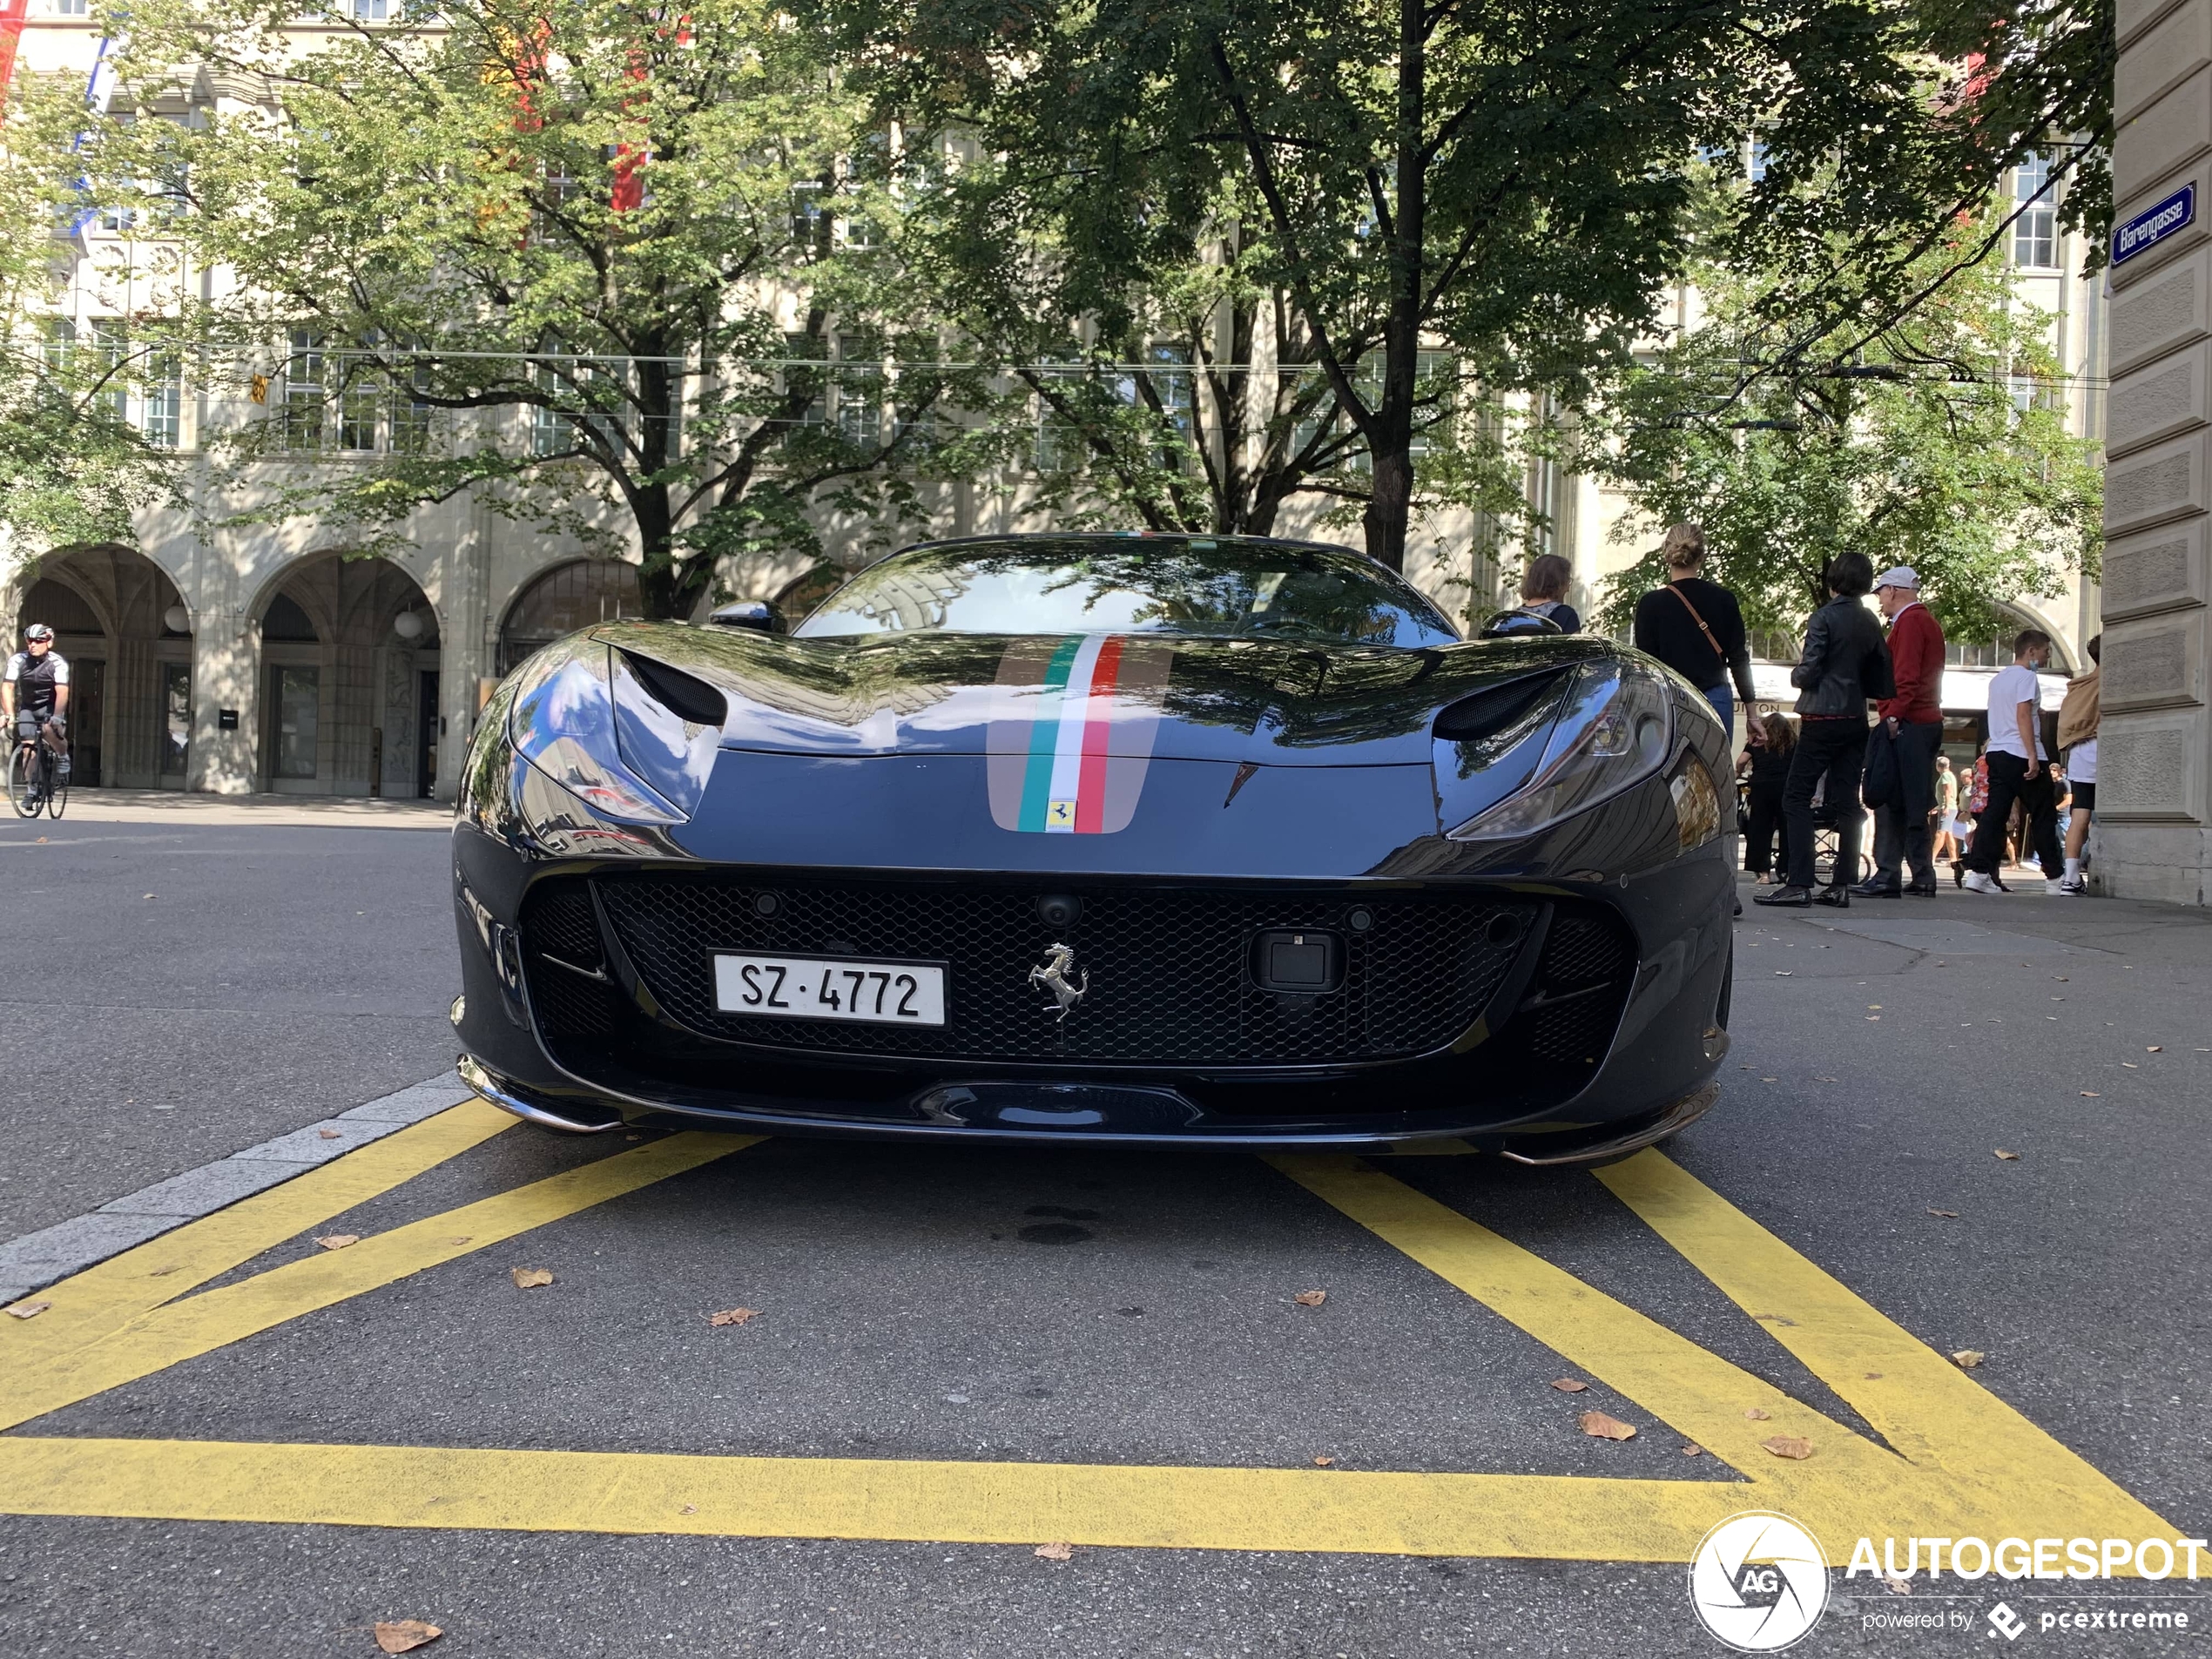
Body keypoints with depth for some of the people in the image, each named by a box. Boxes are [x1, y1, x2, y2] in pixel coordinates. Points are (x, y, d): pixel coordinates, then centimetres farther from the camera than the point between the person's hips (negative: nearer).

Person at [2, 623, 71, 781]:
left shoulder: (58, 662, -21)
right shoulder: (17, 660, -15)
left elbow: (62, 692, -30)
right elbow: (7, 687, -20)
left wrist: (57, 717, -42)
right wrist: (9, 714, -31)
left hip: (51, 706, -3)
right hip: (28, 707, 3)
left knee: (50, 729, -33)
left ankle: (64, 757, -3)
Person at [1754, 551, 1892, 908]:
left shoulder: (1825, 617, -10)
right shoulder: (1871, 623, 9)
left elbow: (1809, 672, -13)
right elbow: (1883, 684, 11)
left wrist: (1795, 675, 8)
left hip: (1823, 718, -6)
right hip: (1856, 720, 7)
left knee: (1796, 798, -4)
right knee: (1845, 801, 8)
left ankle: (1799, 883, -11)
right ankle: (1842, 884, 9)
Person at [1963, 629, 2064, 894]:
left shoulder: (1998, 678, 19)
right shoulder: (2026, 677, -7)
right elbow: (2023, 716, -17)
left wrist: (2038, 711, 25)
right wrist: (2033, 757, -20)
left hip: (1997, 752, 8)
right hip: (2022, 755, -8)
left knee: (1995, 813, 0)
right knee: (2043, 815, 2)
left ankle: (1979, 872, -11)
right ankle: (2054, 878, 8)